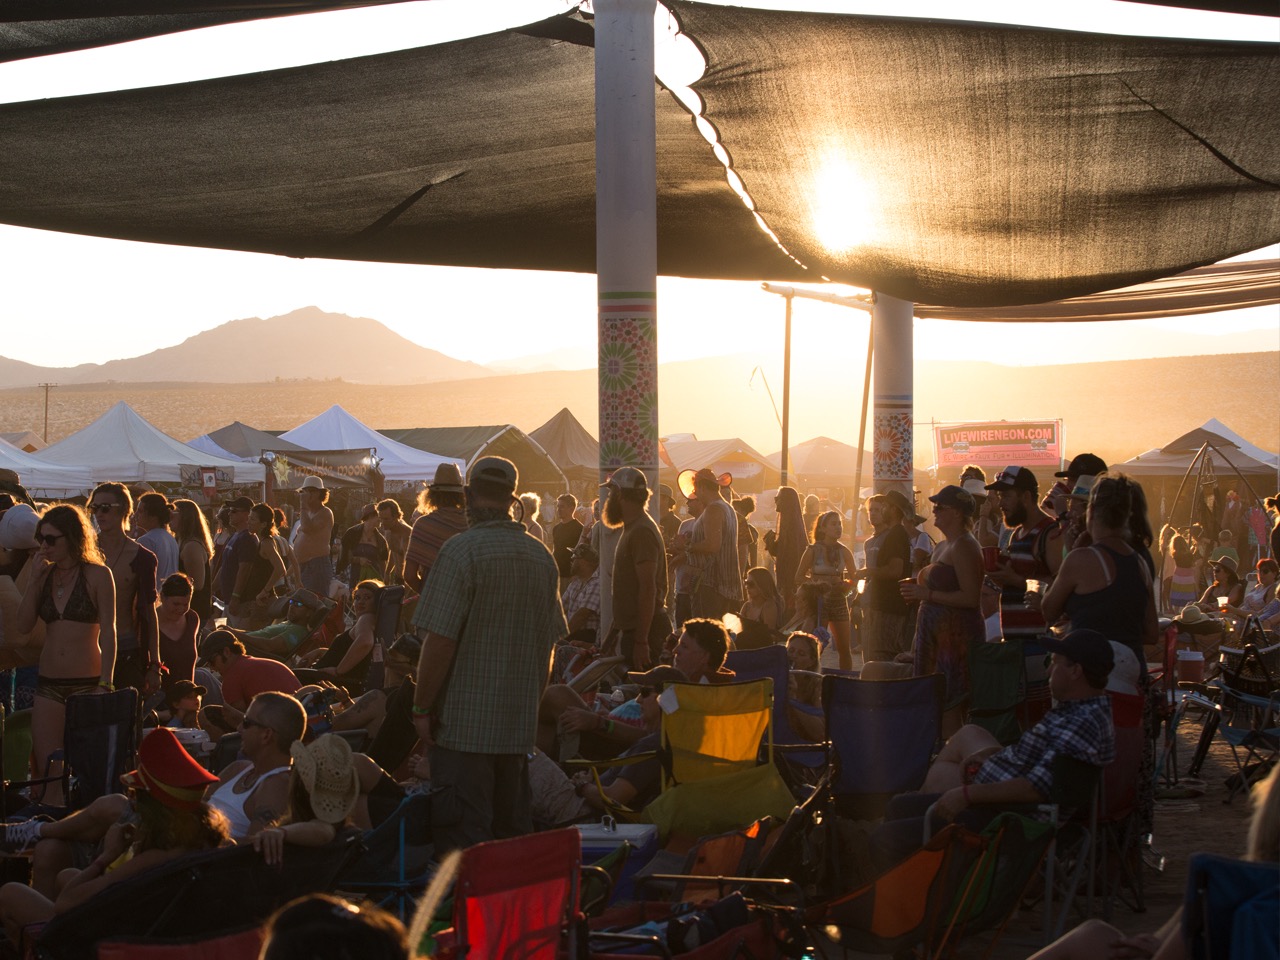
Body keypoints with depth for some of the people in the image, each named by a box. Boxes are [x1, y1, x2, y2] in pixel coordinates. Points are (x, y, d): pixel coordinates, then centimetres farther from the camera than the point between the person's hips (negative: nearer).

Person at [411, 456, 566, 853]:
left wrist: (422, 707, -8)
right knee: (513, 829, 15)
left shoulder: (461, 550, -13)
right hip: (521, 723, 7)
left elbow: (440, 640, -17)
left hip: (464, 721, -6)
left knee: (461, 837, -4)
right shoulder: (542, 556, 7)